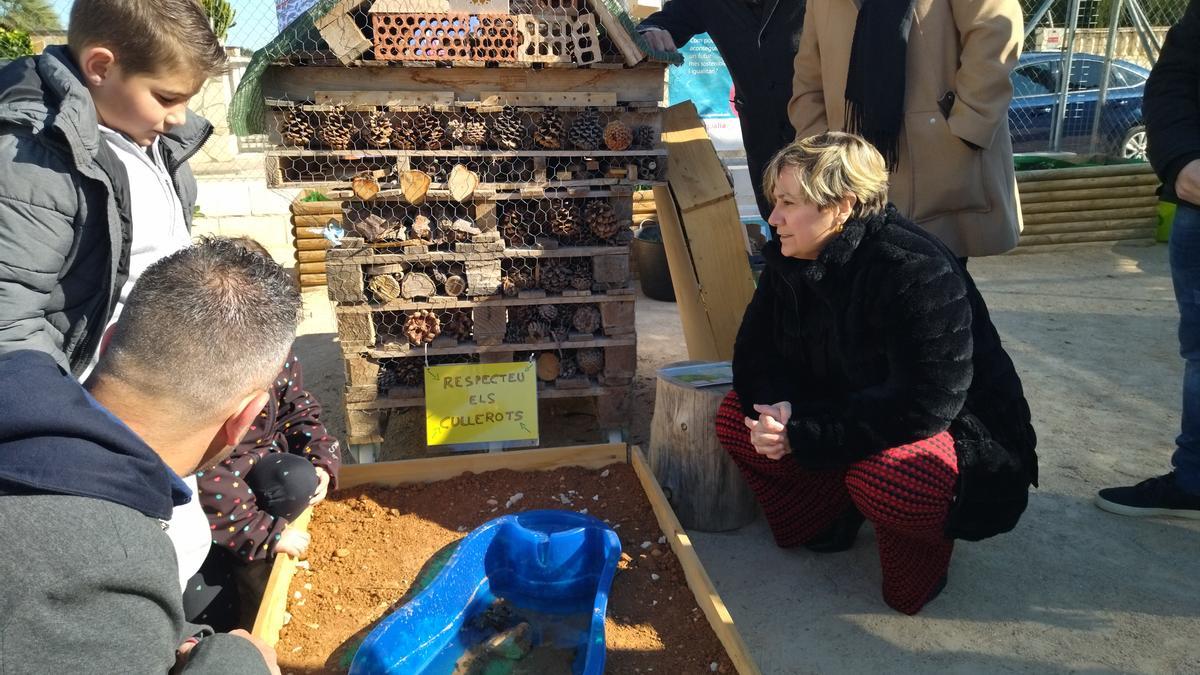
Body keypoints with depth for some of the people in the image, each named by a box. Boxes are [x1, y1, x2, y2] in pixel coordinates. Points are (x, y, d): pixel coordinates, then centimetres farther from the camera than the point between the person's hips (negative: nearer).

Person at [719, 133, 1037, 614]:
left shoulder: (917, 273, -29)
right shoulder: (791, 261, -6)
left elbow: (923, 406, -34)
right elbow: (756, 354, -2)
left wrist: (804, 435, -33)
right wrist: (779, 408, -25)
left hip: (961, 434, -7)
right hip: (848, 411, 7)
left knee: (882, 477, -39)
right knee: (736, 417, -10)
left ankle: (924, 544, -2)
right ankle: (831, 514, 9)